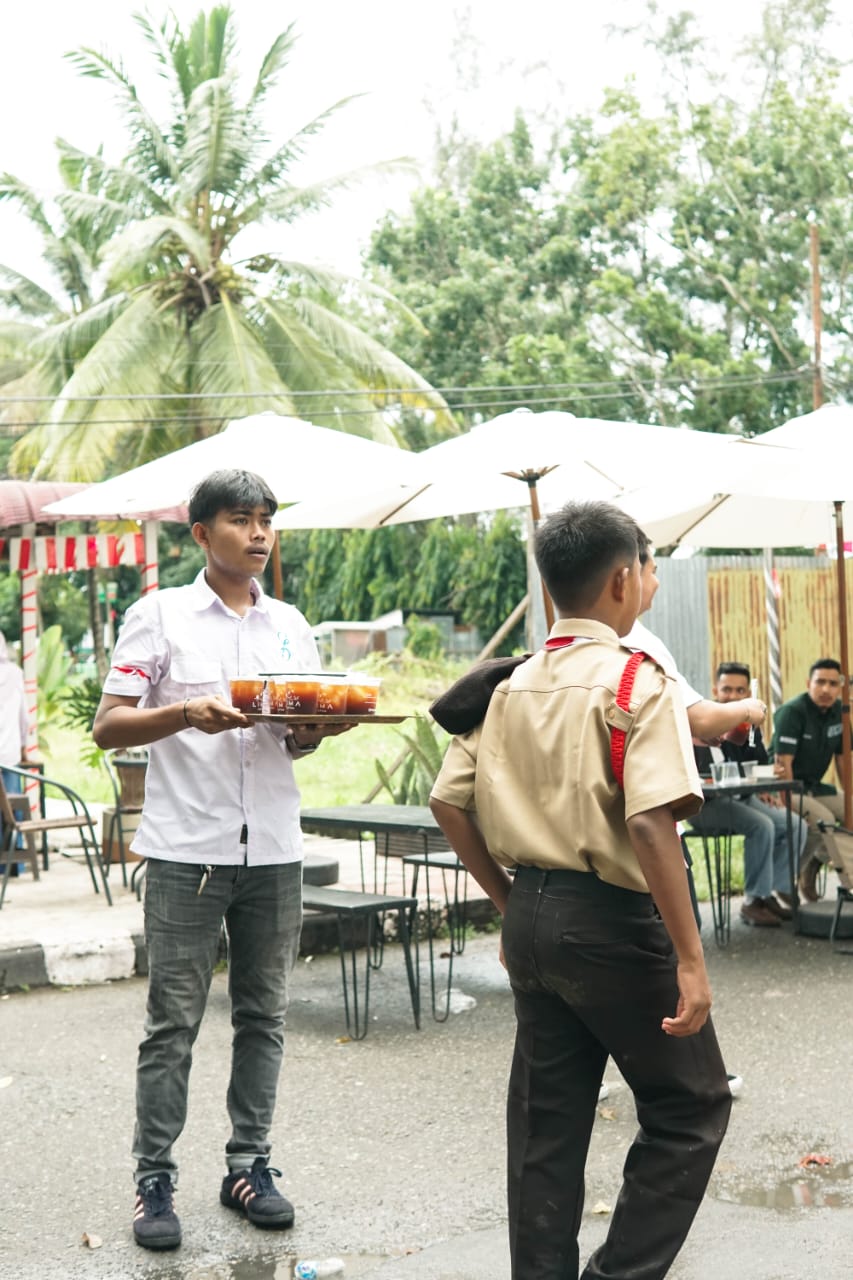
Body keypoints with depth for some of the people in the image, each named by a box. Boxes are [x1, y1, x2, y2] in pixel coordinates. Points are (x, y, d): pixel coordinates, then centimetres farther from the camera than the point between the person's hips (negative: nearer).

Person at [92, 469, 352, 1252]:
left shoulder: (290, 625, 13)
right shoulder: (160, 615, -1)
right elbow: (108, 726, -5)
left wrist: (324, 722, -6)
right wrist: (186, 714, -22)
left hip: (274, 850, 4)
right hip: (188, 850, -4)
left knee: (263, 1017, 9)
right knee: (173, 1024, 0)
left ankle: (249, 1165, 20)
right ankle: (154, 1179, 8)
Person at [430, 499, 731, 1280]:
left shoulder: (509, 685, 7)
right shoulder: (637, 681, -13)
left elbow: (450, 804, 7)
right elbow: (652, 821, -23)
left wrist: (511, 903, 16)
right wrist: (690, 959, -21)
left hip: (533, 920, 7)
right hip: (613, 923, -6)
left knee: (547, 1121, 14)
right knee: (691, 1107, 9)